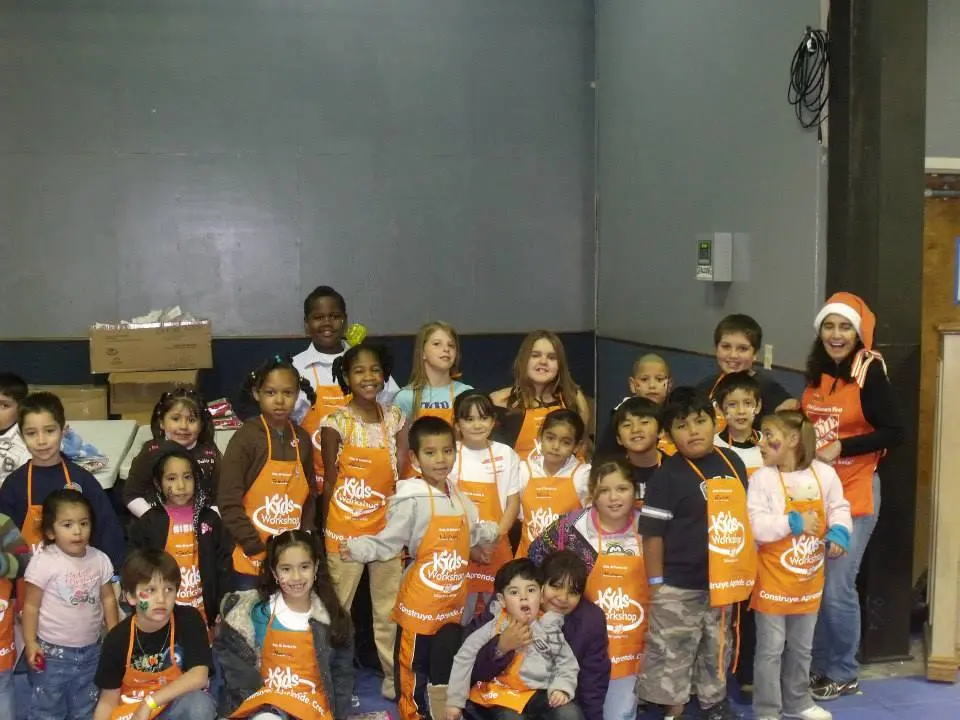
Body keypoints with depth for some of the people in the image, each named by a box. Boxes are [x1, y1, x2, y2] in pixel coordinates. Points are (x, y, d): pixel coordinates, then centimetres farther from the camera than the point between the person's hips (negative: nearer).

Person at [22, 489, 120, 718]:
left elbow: (108, 599, 8)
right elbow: (31, 605, -10)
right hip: (52, 652, -4)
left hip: (90, 651, 4)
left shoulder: (100, 560, -2)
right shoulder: (43, 562, -15)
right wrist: (30, 643, -14)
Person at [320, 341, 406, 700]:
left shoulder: (395, 417, 0)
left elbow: (402, 475, 5)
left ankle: (394, 677, 25)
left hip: (387, 528, 3)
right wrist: (326, 530, 0)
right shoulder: (336, 422, -10)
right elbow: (330, 480, -4)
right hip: (345, 530, -3)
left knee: (389, 609, 13)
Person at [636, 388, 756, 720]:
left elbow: (743, 516, 15)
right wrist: (656, 584, -13)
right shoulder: (667, 475, -15)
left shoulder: (733, 463, 2)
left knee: (717, 650, 22)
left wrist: (747, 567, 14)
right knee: (672, 654, 4)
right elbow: (652, 533, -14)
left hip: (720, 581, 6)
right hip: (678, 586, -6)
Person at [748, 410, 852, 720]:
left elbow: (839, 508, 4)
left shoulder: (824, 473, -4)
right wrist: (794, 523, -22)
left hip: (809, 579, 4)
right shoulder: (762, 478, -13)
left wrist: (839, 532, -14)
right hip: (774, 579, -4)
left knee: (801, 647, 20)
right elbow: (755, 526, -19)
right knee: (770, 649, 3)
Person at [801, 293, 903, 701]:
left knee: (837, 587, -3)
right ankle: (819, 666, 24)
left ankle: (844, 674, 15)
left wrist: (840, 448, -19)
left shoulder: (870, 373, -10)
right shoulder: (816, 374, 9)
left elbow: (894, 433, -15)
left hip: (854, 494, -6)